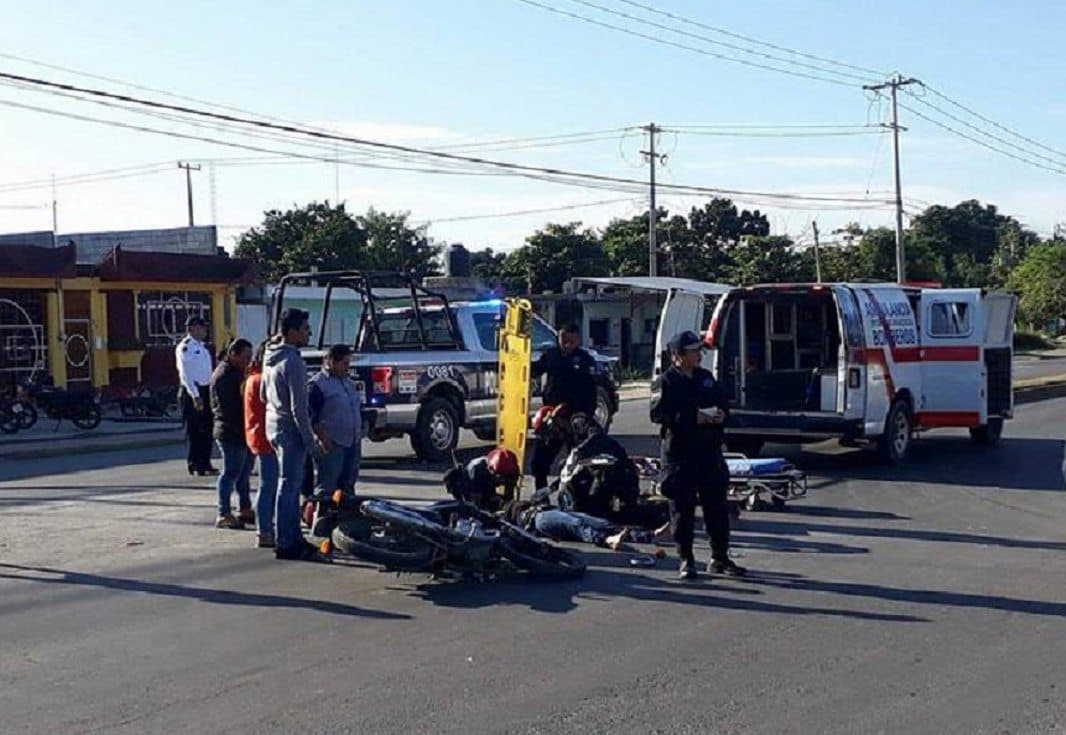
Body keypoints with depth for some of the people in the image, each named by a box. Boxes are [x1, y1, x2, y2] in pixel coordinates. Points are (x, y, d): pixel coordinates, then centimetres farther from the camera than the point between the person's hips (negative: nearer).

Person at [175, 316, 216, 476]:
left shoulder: (203, 347, 17)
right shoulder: (185, 347, -10)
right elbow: (185, 374, -16)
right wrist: (195, 395, -21)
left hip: (205, 391, 8)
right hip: (192, 392, -8)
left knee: (207, 429, 10)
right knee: (194, 430, -2)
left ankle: (205, 463, 18)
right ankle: (194, 464, 4)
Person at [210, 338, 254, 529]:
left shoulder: (238, 372, 17)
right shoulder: (223, 375, -16)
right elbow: (227, 407, -22)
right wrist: (240, 428, -22)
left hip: (243, 431, 10)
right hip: (231, 433, -10)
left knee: (244, 472, 15)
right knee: (231, 473, -6)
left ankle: (245, 510, 24)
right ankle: (224, 515, 0)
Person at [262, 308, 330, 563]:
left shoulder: (270, 358, 11)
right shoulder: (293, 362, -19)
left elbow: (263, 394, 20)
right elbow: (298, 407, -21)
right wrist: (311, 441, -17)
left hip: (274, 426, 10)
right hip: (290, 429, -10)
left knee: (290, 485, 16)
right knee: (289, 486, -4)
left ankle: (294, 538, 22)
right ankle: (286, 544, 0)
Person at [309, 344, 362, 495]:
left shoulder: (348, 383, 17)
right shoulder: (318, 384, -9)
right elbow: (312, 417, -14)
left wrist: (359, 433, 17)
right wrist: (324, 439, -20)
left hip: (353, 443, 8)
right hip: (332, 446, -8)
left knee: (348, 486, 14)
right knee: (326, 488, -7)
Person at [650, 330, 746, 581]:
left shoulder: (706, 377, 14)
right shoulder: (666, 382, -6)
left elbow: (723, 402, 22)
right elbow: (658, 414, -16)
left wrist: (721, 414, -2)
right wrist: (693, 418, -22)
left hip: (709, 450, 6)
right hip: (680, 451, -6)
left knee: (717, 505, 9)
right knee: (684, 508, 0)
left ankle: (720, 558, 20)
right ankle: (686, 560, 9)